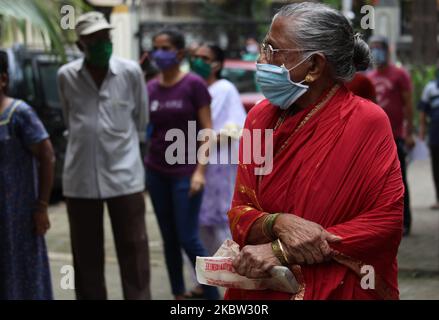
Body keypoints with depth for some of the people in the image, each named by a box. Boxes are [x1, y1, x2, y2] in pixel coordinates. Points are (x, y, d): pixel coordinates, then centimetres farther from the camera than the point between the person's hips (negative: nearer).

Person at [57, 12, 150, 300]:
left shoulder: (131, 72, -3)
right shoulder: (66, 76, 1)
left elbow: (140, 121, 9)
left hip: (124, 176, -1)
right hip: (81, 178, 1)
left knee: (134, 253, 2)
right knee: (86, 257, 10)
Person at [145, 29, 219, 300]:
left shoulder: (194, 84, -7)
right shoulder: (150, 88, 6)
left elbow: (207, 130, -8)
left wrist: (200, 170, -15)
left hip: (185, 172, -5)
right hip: (156, 171, 5)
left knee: (188, 239, -7)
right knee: (169, 238, 10)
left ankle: (213, 294, 5)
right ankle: (179, 294, 19)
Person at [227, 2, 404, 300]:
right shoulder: (260, 118, 3)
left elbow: (387, 221, -13)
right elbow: (240, 215, 4)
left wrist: (281, 252, -15)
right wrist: (279, 224, -18)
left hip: (338, 290, -4)